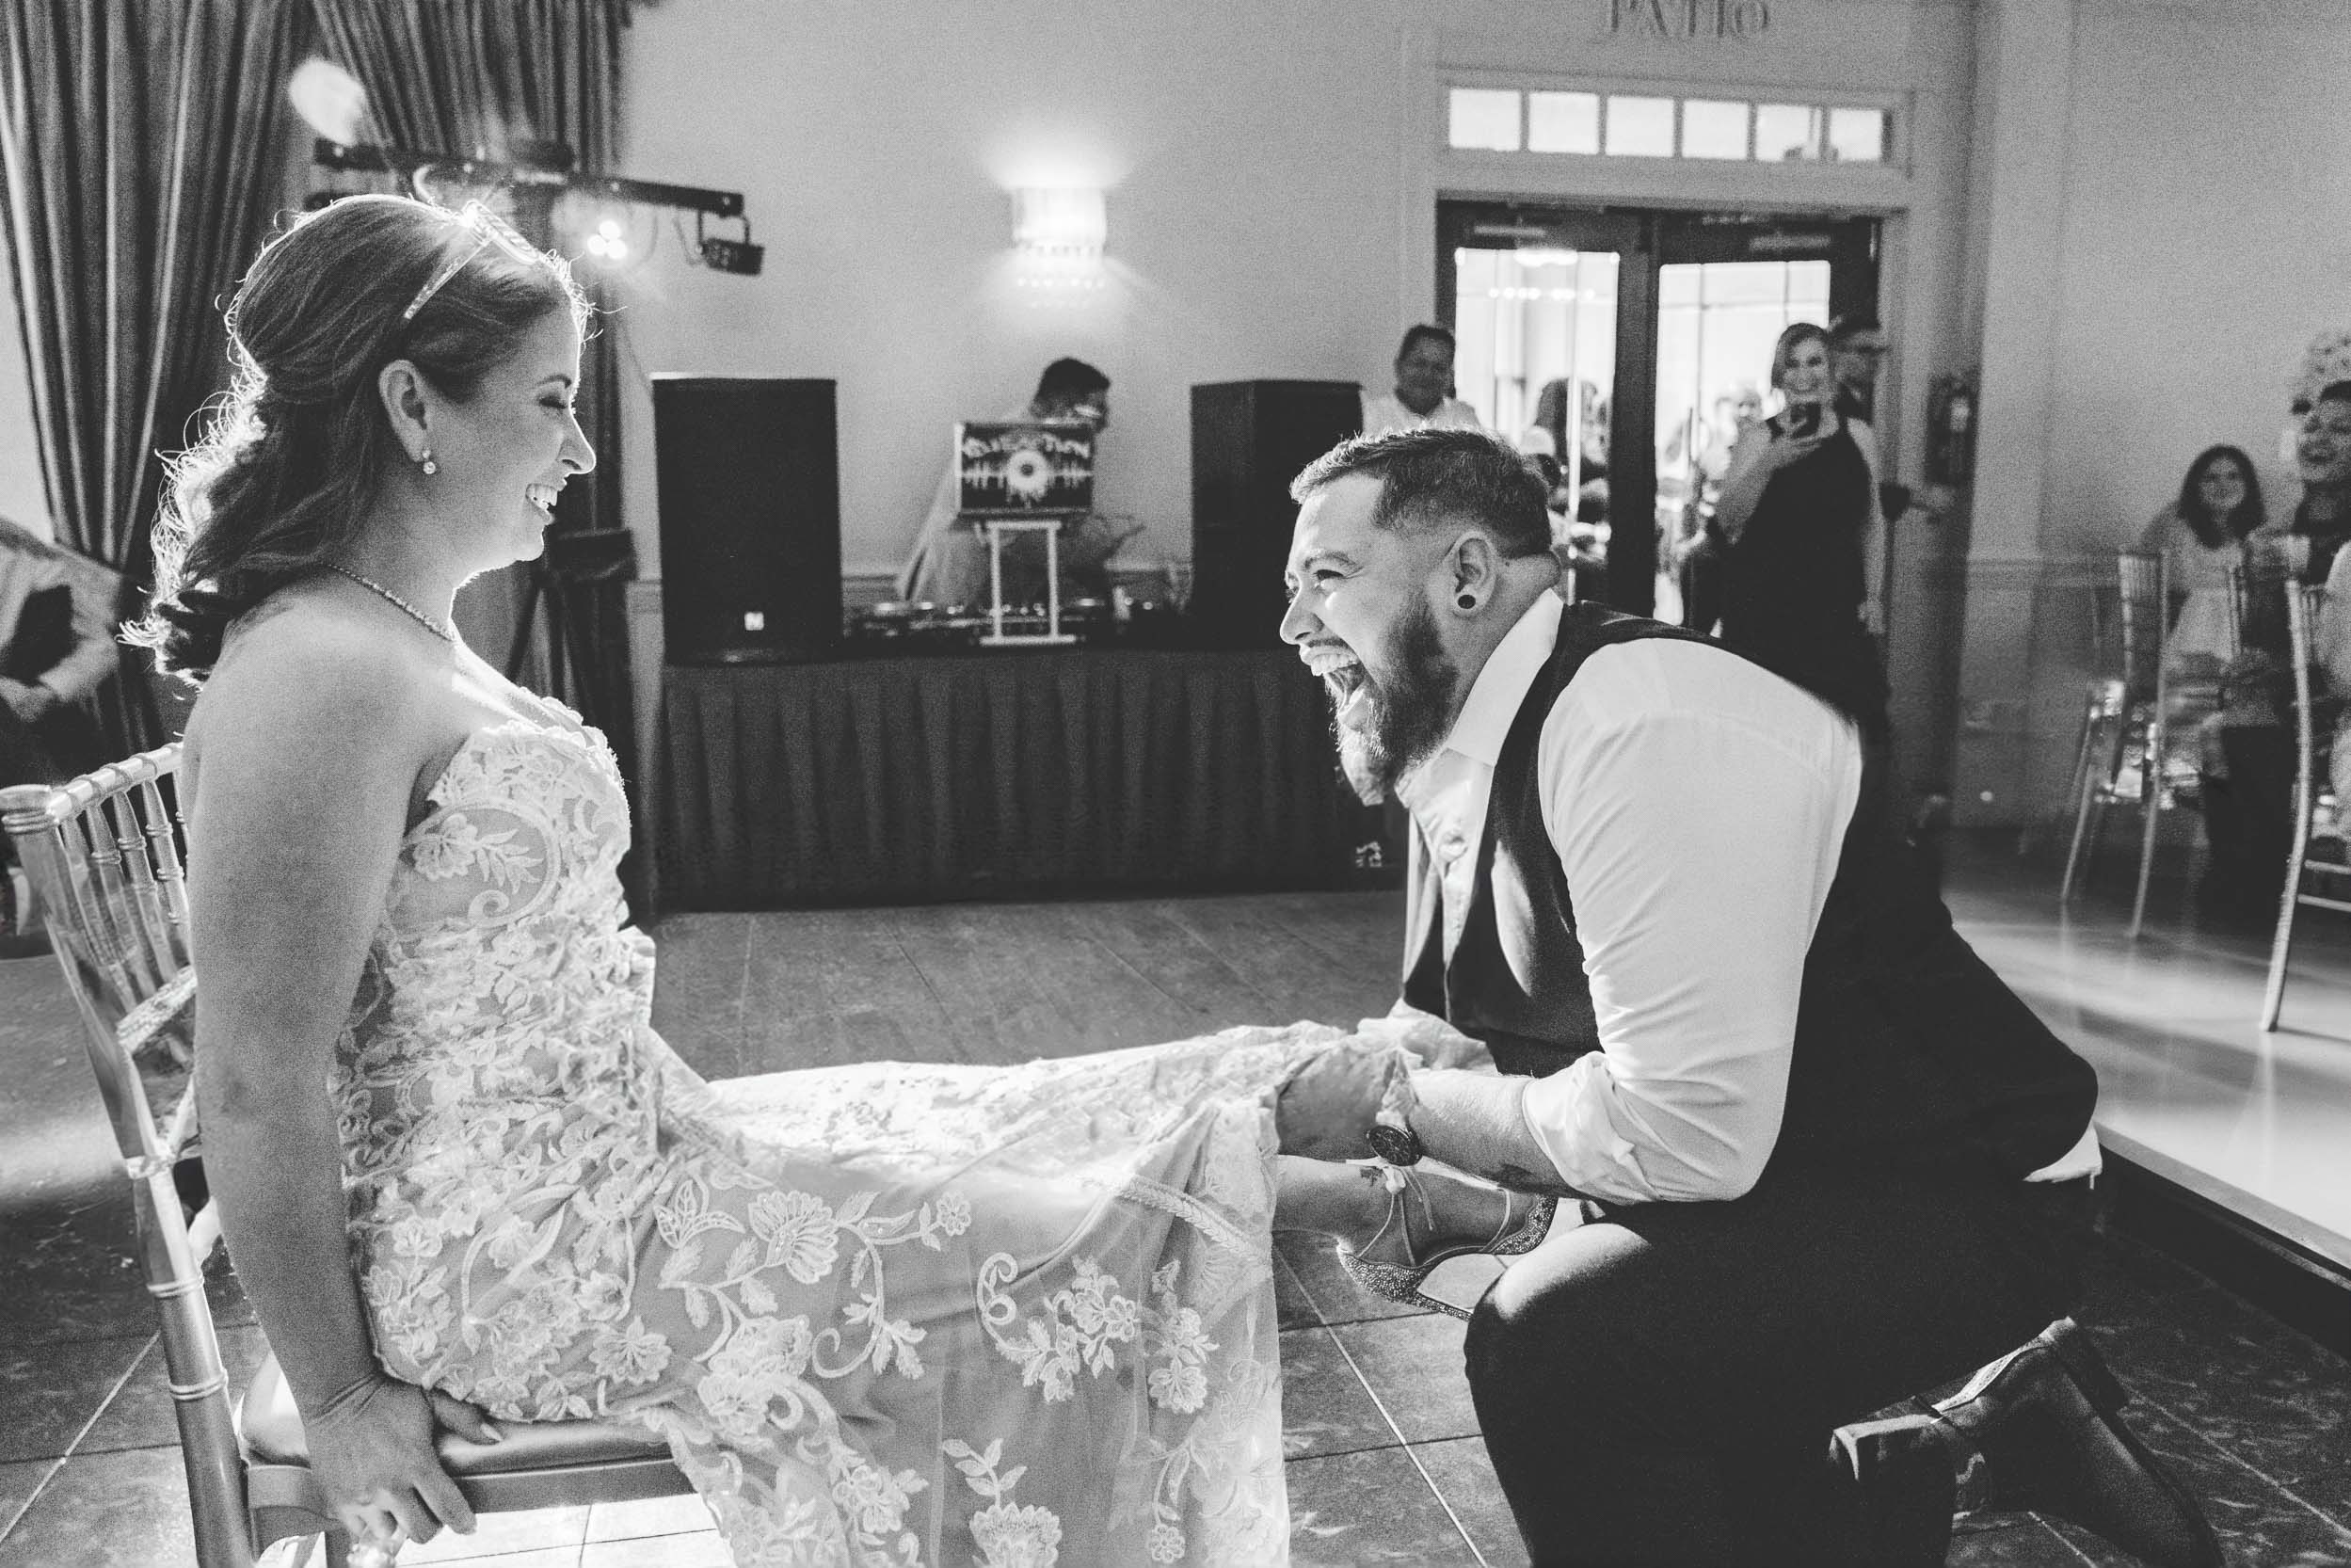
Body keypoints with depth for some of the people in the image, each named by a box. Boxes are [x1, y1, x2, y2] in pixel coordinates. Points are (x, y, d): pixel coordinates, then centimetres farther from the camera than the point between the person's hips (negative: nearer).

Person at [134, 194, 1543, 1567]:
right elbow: (257, 1090, -22)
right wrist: (340, 1395, -14)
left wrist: (702, 1112, 11)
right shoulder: (318, 678, -23)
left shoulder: (404, 638, 9)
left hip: (610, 1154, 9)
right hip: (518, 1260, -9)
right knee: (1045, 1241, -1)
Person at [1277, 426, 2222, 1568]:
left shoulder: (1643, 729, -28)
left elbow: (1681, 1132, -31)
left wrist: (1404, 1108, -21)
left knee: (1549, 1343, -30)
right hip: (1745, 1208, 10)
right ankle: (1976, 1438, 27)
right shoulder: (1457, 762, 2)